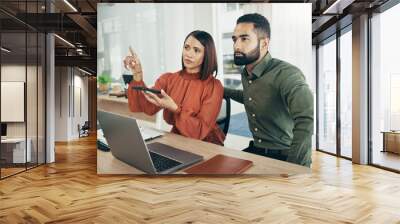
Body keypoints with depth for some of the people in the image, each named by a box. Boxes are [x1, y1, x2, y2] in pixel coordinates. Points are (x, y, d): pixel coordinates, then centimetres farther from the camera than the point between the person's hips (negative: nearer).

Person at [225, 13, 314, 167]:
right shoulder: (245, 74, 5)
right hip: (256, 151, 7)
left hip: (286, 157, -6)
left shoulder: (286, 73, -21)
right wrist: (221, 91, 22)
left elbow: (306, 122, -36)